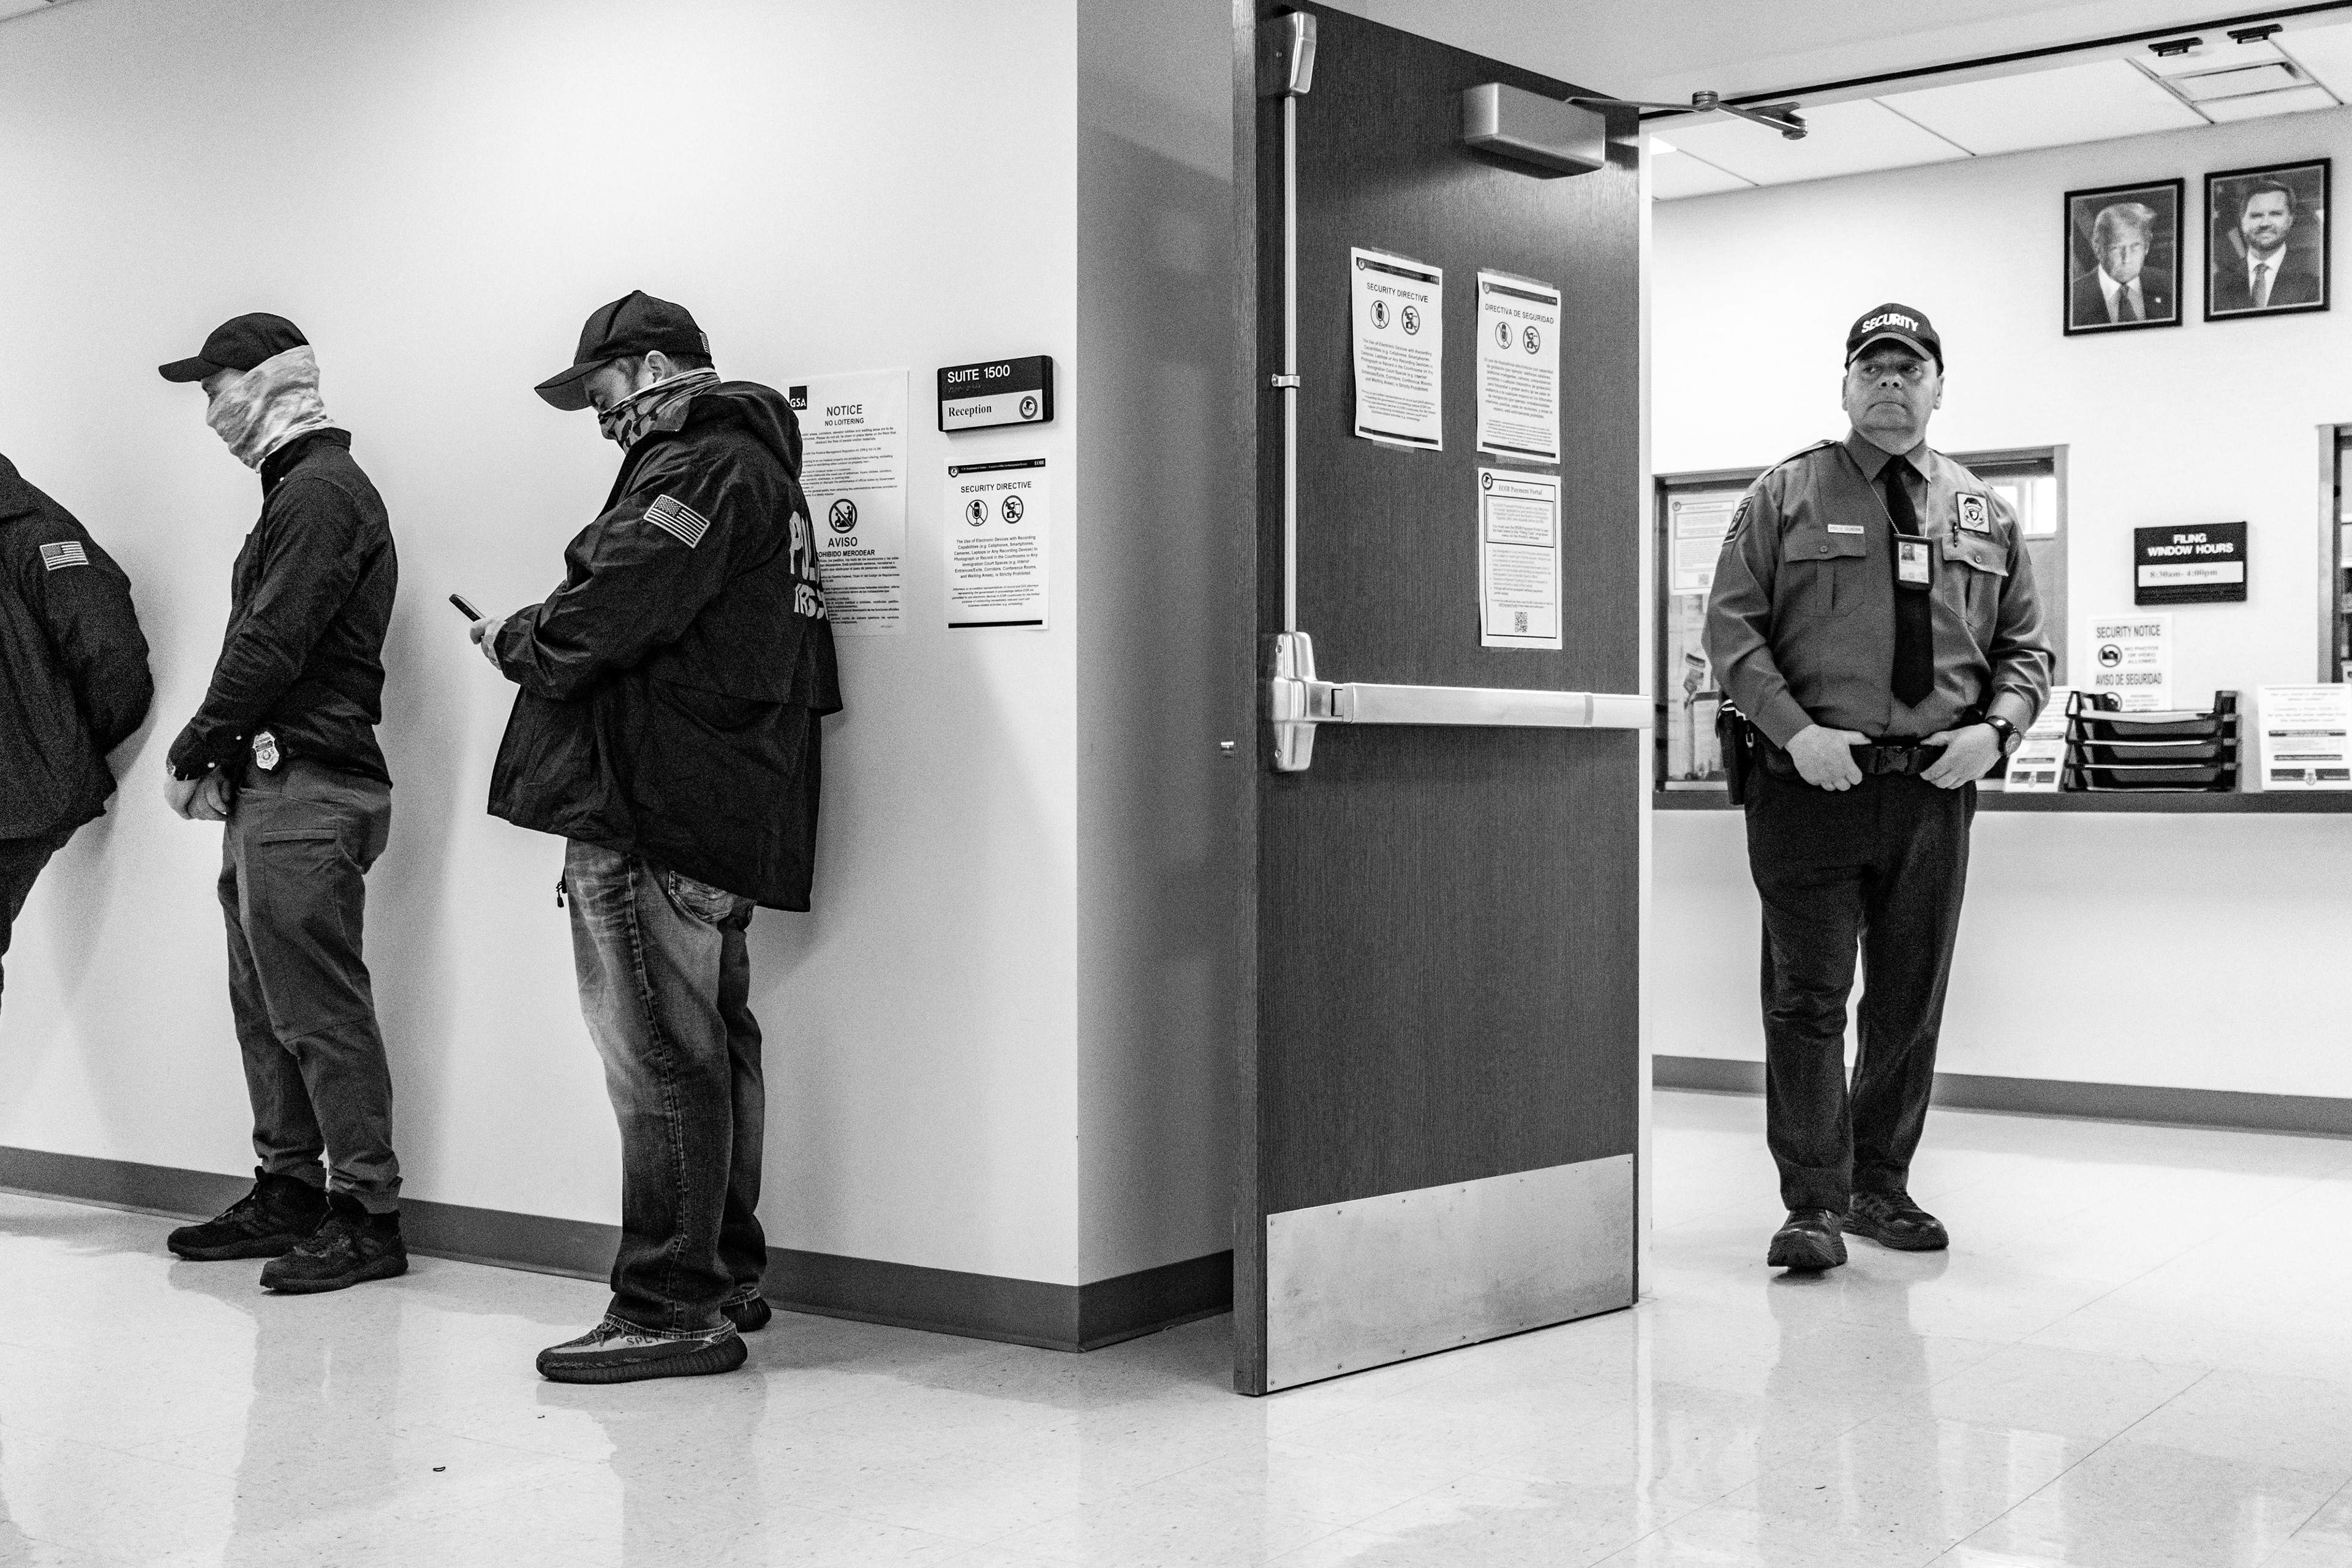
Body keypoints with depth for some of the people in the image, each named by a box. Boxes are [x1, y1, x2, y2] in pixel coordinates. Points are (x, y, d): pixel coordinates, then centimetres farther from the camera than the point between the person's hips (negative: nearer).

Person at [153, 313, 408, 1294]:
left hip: (306, 794, -10)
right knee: (267, 1006, 13)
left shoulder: (322, 492, -11)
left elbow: (268, 648, -17)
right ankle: (289, 1193, 20)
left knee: (320, 1010, -7)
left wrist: (190, 755, -7)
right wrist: (220, 763, 8)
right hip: (271, 790, 10)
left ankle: (368, 1215, -3)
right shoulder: (298, 490, 21)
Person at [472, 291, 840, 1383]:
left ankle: (671, 1309, -3)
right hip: (725, 810, 11)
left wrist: (513, 639, -1)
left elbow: (605, 619, -21)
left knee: (661, 1059, -7)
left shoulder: (698, 469, -11)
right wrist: (542, 636, 14)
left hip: (650, 810, -11)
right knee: (712, 1049, 15)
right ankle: (725, 1281, 24)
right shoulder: (754, 464, 22)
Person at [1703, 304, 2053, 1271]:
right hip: (1810, 784, -3)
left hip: (1933, 789, 4)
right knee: (1809, 998, -4)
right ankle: (1812, 1203, 2)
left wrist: (1996, 727, -4)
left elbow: (2025, 646, 16)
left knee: (1911, 1001, 10)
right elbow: (1730, 628, -2)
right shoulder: (1786, 496, 3)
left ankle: (1880, 1186, 23)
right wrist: (1794, 729, -14)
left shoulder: (1983, 514, 14)